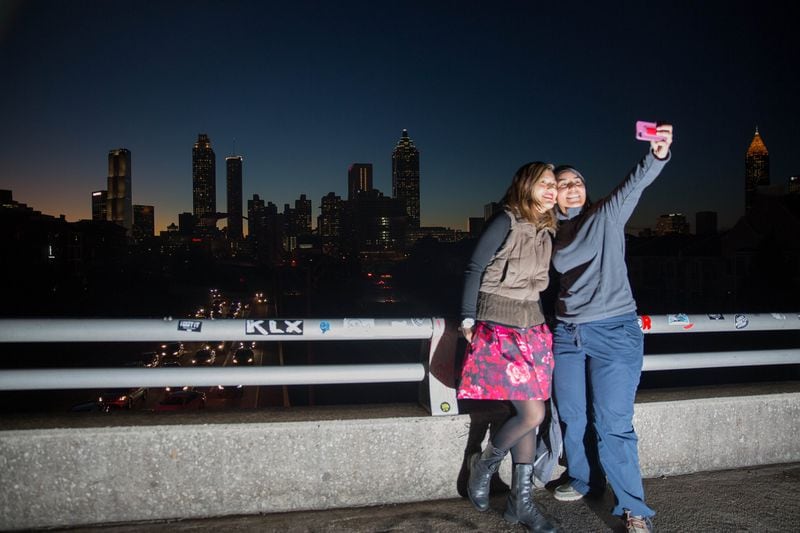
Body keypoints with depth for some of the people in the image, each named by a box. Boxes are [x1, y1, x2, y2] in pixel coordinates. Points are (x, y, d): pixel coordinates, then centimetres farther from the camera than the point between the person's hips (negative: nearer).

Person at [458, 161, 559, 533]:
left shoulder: (547, 230, 11)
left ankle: (521, 501, 20)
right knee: (532, 414, -10)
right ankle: (484, 464, 17)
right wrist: (468, 319, -10)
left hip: (533, 328, 7)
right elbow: (474, 269, -9)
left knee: (527, 415, 8)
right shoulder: (506, 221, -10)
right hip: (499, 328, -7)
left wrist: (539, 321, 16)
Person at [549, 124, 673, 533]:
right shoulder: (552, 232, 11)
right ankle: (580, 481, 36)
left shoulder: (606, 215, -2)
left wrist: (657, 155, -38)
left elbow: (633, 186, -21)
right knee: (571, 418, 13)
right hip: (567, 333, 5)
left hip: (614, 332, -5)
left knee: (613, 425, -5)